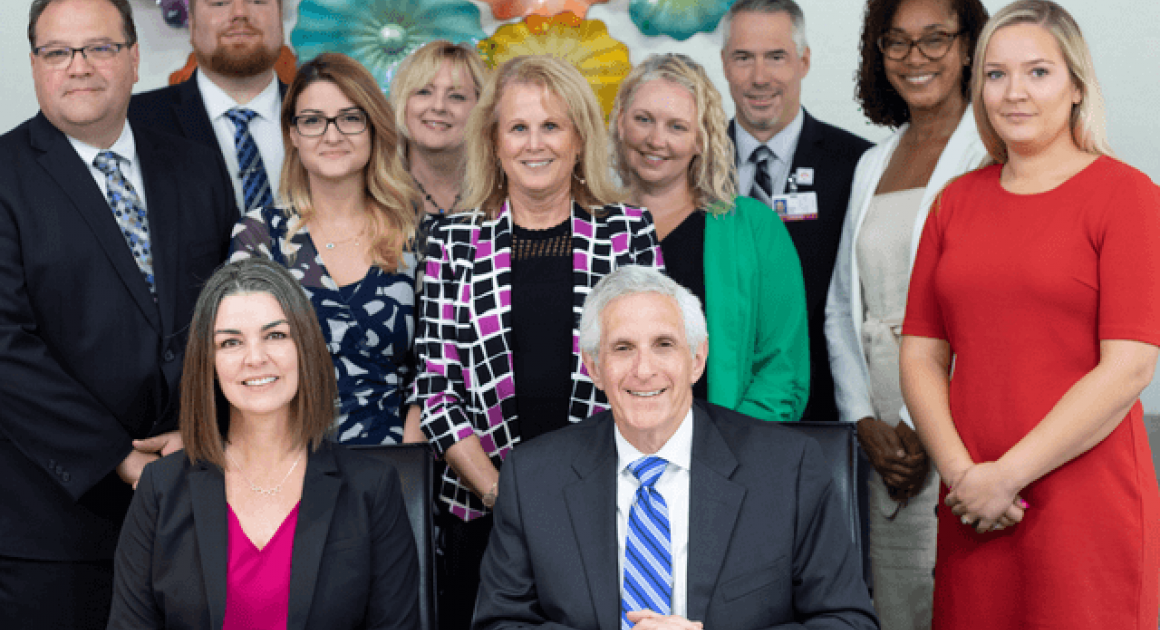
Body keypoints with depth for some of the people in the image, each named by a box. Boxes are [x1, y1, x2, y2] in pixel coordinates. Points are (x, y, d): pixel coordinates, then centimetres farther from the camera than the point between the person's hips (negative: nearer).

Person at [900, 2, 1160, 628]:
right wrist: (960, 472, -7)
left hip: (1086, 505, -4)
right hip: (971, 510, 4)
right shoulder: (957, 201, 10)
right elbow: (920, 355, 7)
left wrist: (1007, 475, -12)